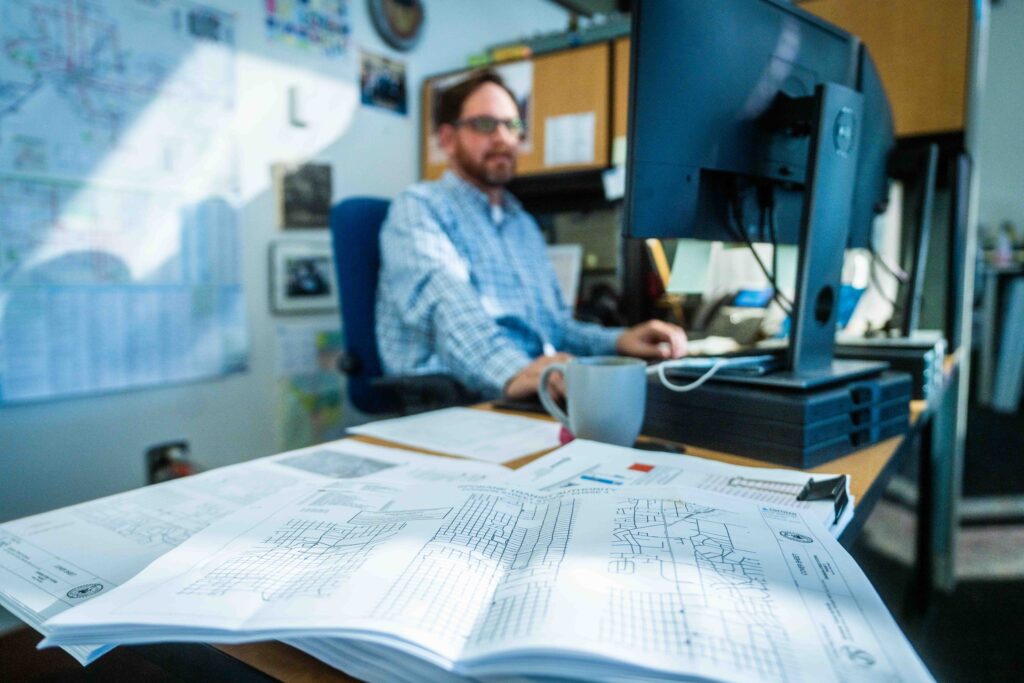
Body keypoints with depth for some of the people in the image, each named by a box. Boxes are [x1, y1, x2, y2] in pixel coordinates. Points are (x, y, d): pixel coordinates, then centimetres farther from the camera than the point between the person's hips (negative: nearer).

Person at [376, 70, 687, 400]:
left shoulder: (526, 224, 24)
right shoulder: (418, 207, 0)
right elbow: (445, 302, -20)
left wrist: (618, 341, 4)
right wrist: (513, 372, -38)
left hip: (537, 397, 6)